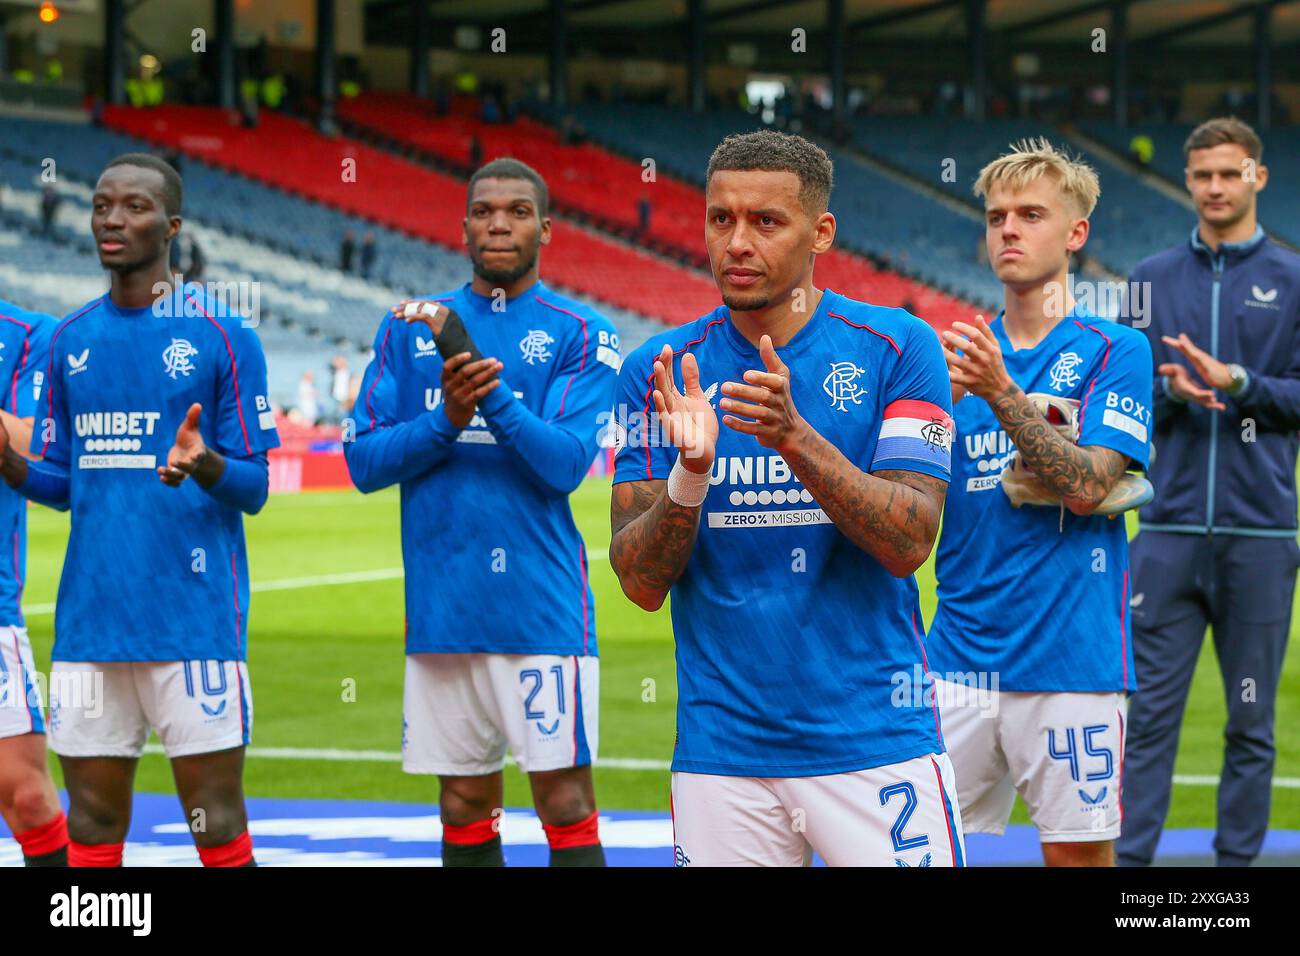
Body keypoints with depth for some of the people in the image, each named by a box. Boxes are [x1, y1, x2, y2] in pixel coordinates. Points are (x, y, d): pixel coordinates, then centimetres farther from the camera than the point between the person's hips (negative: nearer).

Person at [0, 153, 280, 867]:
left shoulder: (223, 338, -1)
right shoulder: (69, 341, 12)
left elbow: (253, 489, -1)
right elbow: (62, 483, 17)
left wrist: (204, 465, -23)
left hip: (195, 620, -4)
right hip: (89, 617, 4)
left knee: (218, 827, -3)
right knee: (91, 827, 6)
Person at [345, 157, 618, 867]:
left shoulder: (579, 335, 1)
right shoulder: (409, 328, 11)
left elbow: (567, 463, -12)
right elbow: (363, 462, 4)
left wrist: (489, 387, -24)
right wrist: (446, 418, -13)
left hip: (541, 609, -3)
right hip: (439, 609, 4)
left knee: (564, 802, -6)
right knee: (464, 809, 9)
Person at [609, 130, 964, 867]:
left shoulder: (897, 348, -3)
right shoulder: (658, 373, 3)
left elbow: (909, 544, -11)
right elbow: (641, 583, -1)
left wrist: (795, 439, -24)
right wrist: (689, 472, -19)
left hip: (877, 745, -2)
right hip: (721, 746, 2)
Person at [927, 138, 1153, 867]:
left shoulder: (1114, 352, -1)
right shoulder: (959, 354, 13)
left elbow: (1087, 487, -13)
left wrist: (1002, 394, -20)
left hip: (1071, 656, -4)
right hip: (961, 654, 4)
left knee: (1079, 849, 1)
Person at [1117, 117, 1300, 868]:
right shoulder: (1152, 280, 11)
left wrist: (1236, 382, -14)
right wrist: (1170, 391, -10)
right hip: (1171, 528, 1)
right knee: (1150, 711, -1)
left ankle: (1239, 860, 11)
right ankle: (1131, 860, 1)